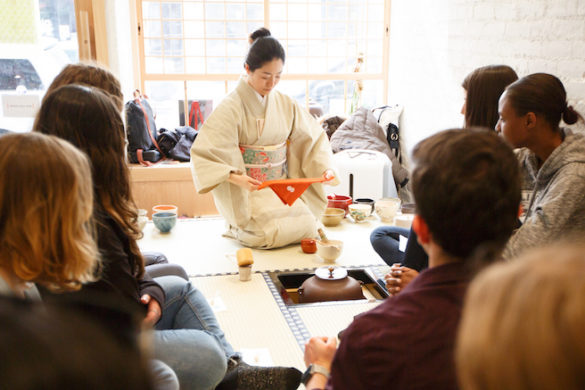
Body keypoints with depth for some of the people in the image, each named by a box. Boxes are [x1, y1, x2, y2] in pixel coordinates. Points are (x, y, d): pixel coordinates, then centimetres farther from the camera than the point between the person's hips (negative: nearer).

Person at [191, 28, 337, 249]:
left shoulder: (285, 104, 3)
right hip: (248, 190, -5)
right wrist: (235, 177, -35)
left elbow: (312, 137, 11)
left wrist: (325, 167, -7)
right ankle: (238, 229, 8)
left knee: (308, 223, -14)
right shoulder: (231, 107, -13)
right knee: (280, 230, -24)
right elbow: (204, 154, -19)